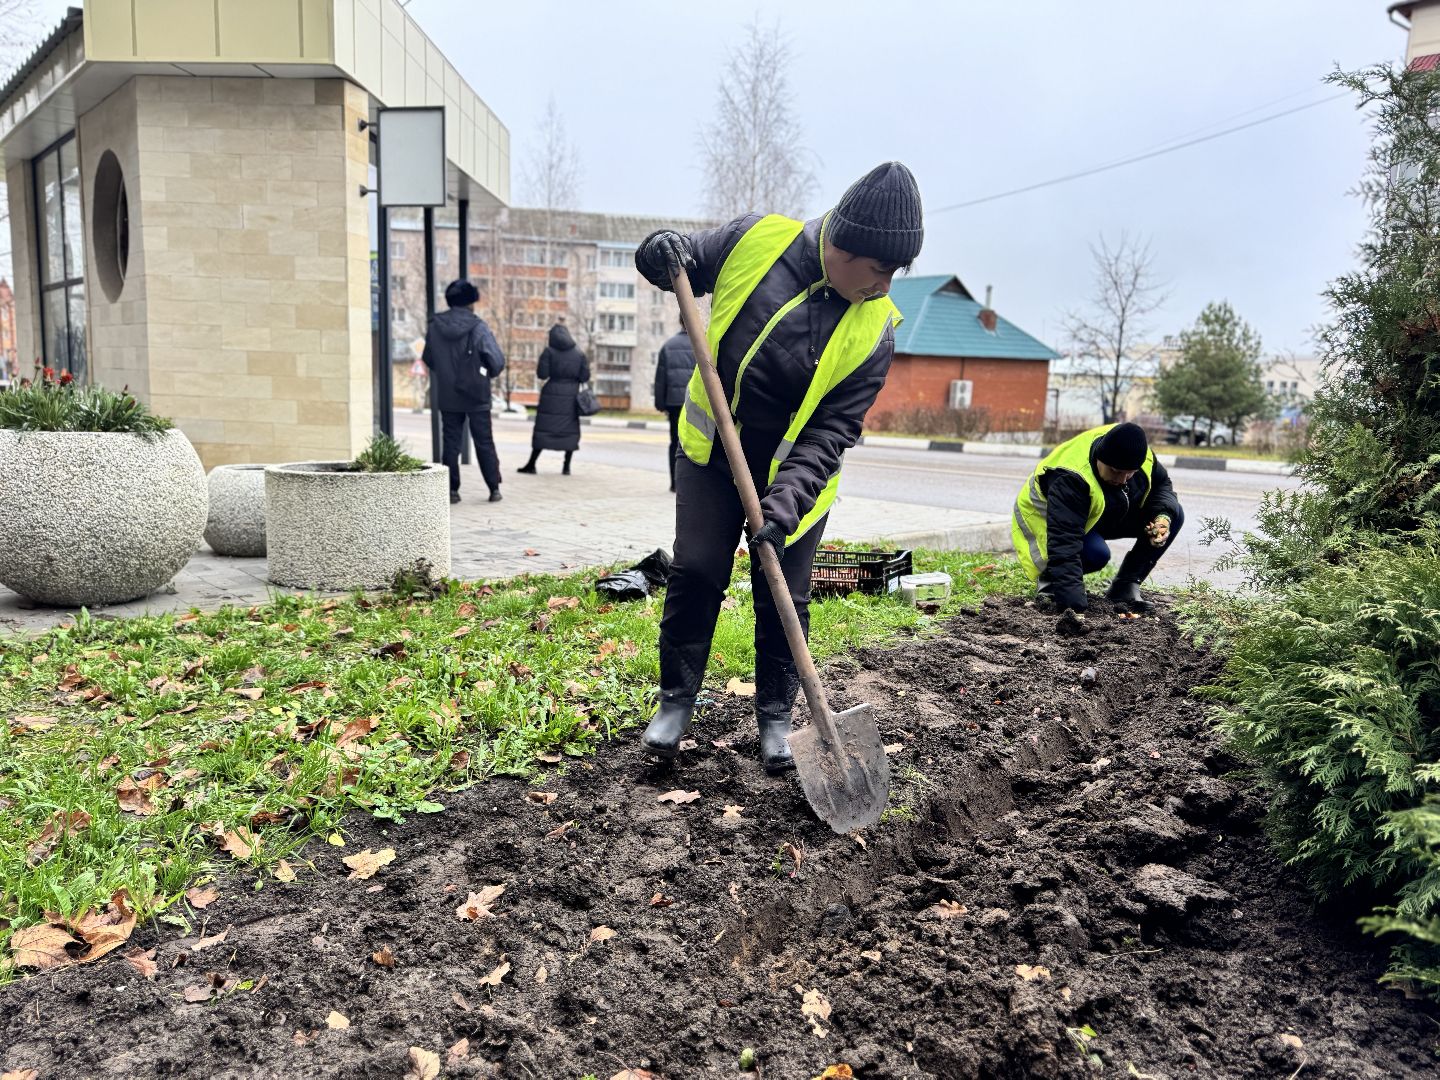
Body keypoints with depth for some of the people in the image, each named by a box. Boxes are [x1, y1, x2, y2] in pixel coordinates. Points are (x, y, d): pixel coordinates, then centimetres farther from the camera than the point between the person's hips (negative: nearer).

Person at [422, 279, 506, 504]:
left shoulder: (435, 326, -1)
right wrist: (488, 373, 5)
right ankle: (494, 488, 11)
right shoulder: (477, 327, -13)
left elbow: (427, 359, 10)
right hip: (476, 395, -3)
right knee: (484, 442, 8)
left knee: (451, 443, 10)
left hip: (447, 397, 3)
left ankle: (452, 489, 8)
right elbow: (497, 361, -15)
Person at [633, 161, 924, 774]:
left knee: (785, 598, 3)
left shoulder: (874, 330, -17)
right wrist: (659, 252, -24)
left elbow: (832, 431, -18)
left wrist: (786, 500, -31)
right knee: (695, 573, -1)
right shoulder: (757, 239, -16)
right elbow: (685, 264, 1)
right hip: (711, 452, 0)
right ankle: (676, 699, 18)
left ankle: (775, 715, 23)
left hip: (795, 472, 0)